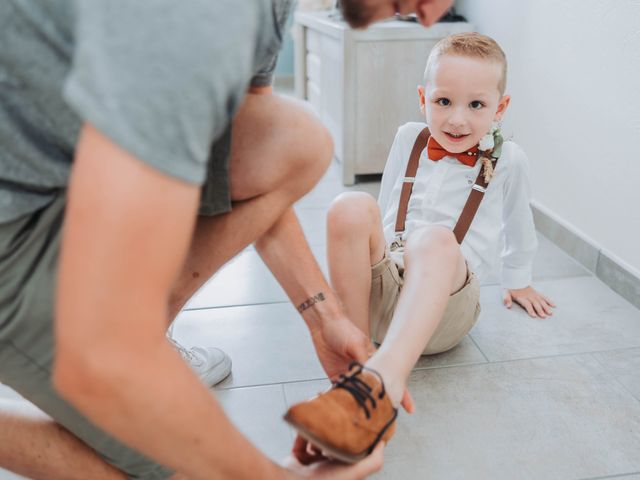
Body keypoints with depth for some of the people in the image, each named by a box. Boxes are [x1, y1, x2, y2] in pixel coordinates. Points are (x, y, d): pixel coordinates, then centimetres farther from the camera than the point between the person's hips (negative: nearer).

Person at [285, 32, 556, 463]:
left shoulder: (507, 160, 7)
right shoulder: (409, 139, 13)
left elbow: (518, 225, 24)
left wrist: (518, 282, 36)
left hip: (447, 300, -2)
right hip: (381, 286, 3)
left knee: (436, 239, -39)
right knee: (351, 207, -29)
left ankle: (381, 383, -60)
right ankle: (356, 355, -30)